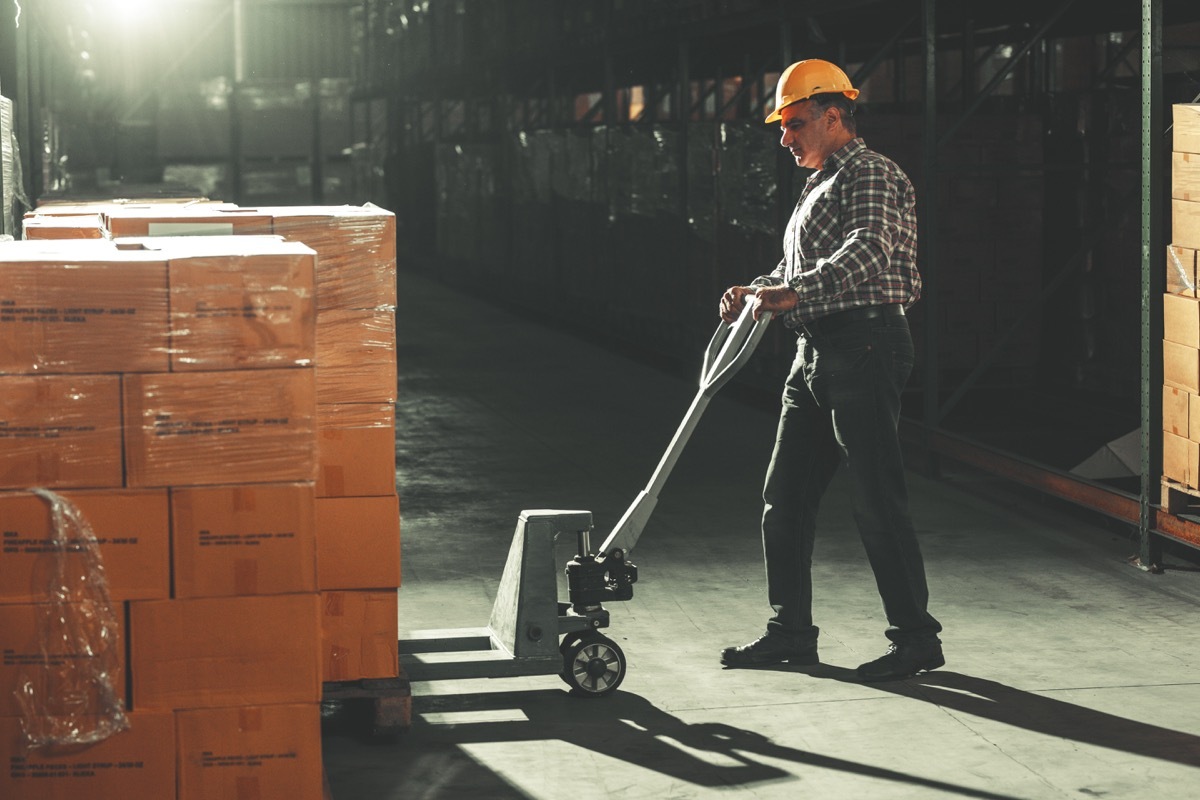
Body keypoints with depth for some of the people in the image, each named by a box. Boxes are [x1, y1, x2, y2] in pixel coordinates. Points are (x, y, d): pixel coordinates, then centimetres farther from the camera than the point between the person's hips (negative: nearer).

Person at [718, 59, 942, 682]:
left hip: (864, 348, -10)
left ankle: (916, 636, 2)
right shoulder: (821, 186, 23)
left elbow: (868, 250, -28)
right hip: (816, 353, 10)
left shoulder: (873, 176, -9)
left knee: (877, 499, -7)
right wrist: (756, 292, 9)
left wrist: (795, 294, -38)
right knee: (785, 496, 10)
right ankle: (791, 632, 18)